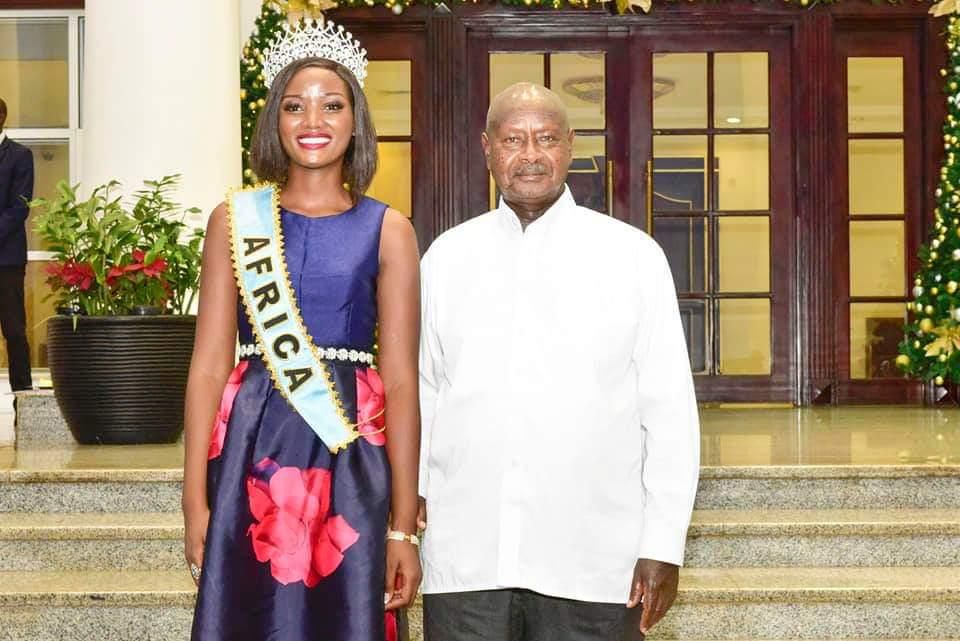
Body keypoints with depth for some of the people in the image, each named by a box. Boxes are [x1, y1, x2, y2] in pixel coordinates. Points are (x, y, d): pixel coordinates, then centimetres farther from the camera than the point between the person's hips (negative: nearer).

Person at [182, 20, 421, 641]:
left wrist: (404, 525, -5)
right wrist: (195, 500, -4)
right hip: (253, 451, 1)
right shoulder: (235, 219, 6)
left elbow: (401, 380, -1)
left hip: (351, 459, -1)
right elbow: (210, 365, 3)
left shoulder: (387, 230, 3)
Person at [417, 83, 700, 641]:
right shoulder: (446, 257, 8)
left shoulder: (633, 256, 2)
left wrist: (663, 546, -3)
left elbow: (670, 410, 0)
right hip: (463, 557, 2)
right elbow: (421, 394, 10)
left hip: (592, 567, -1)